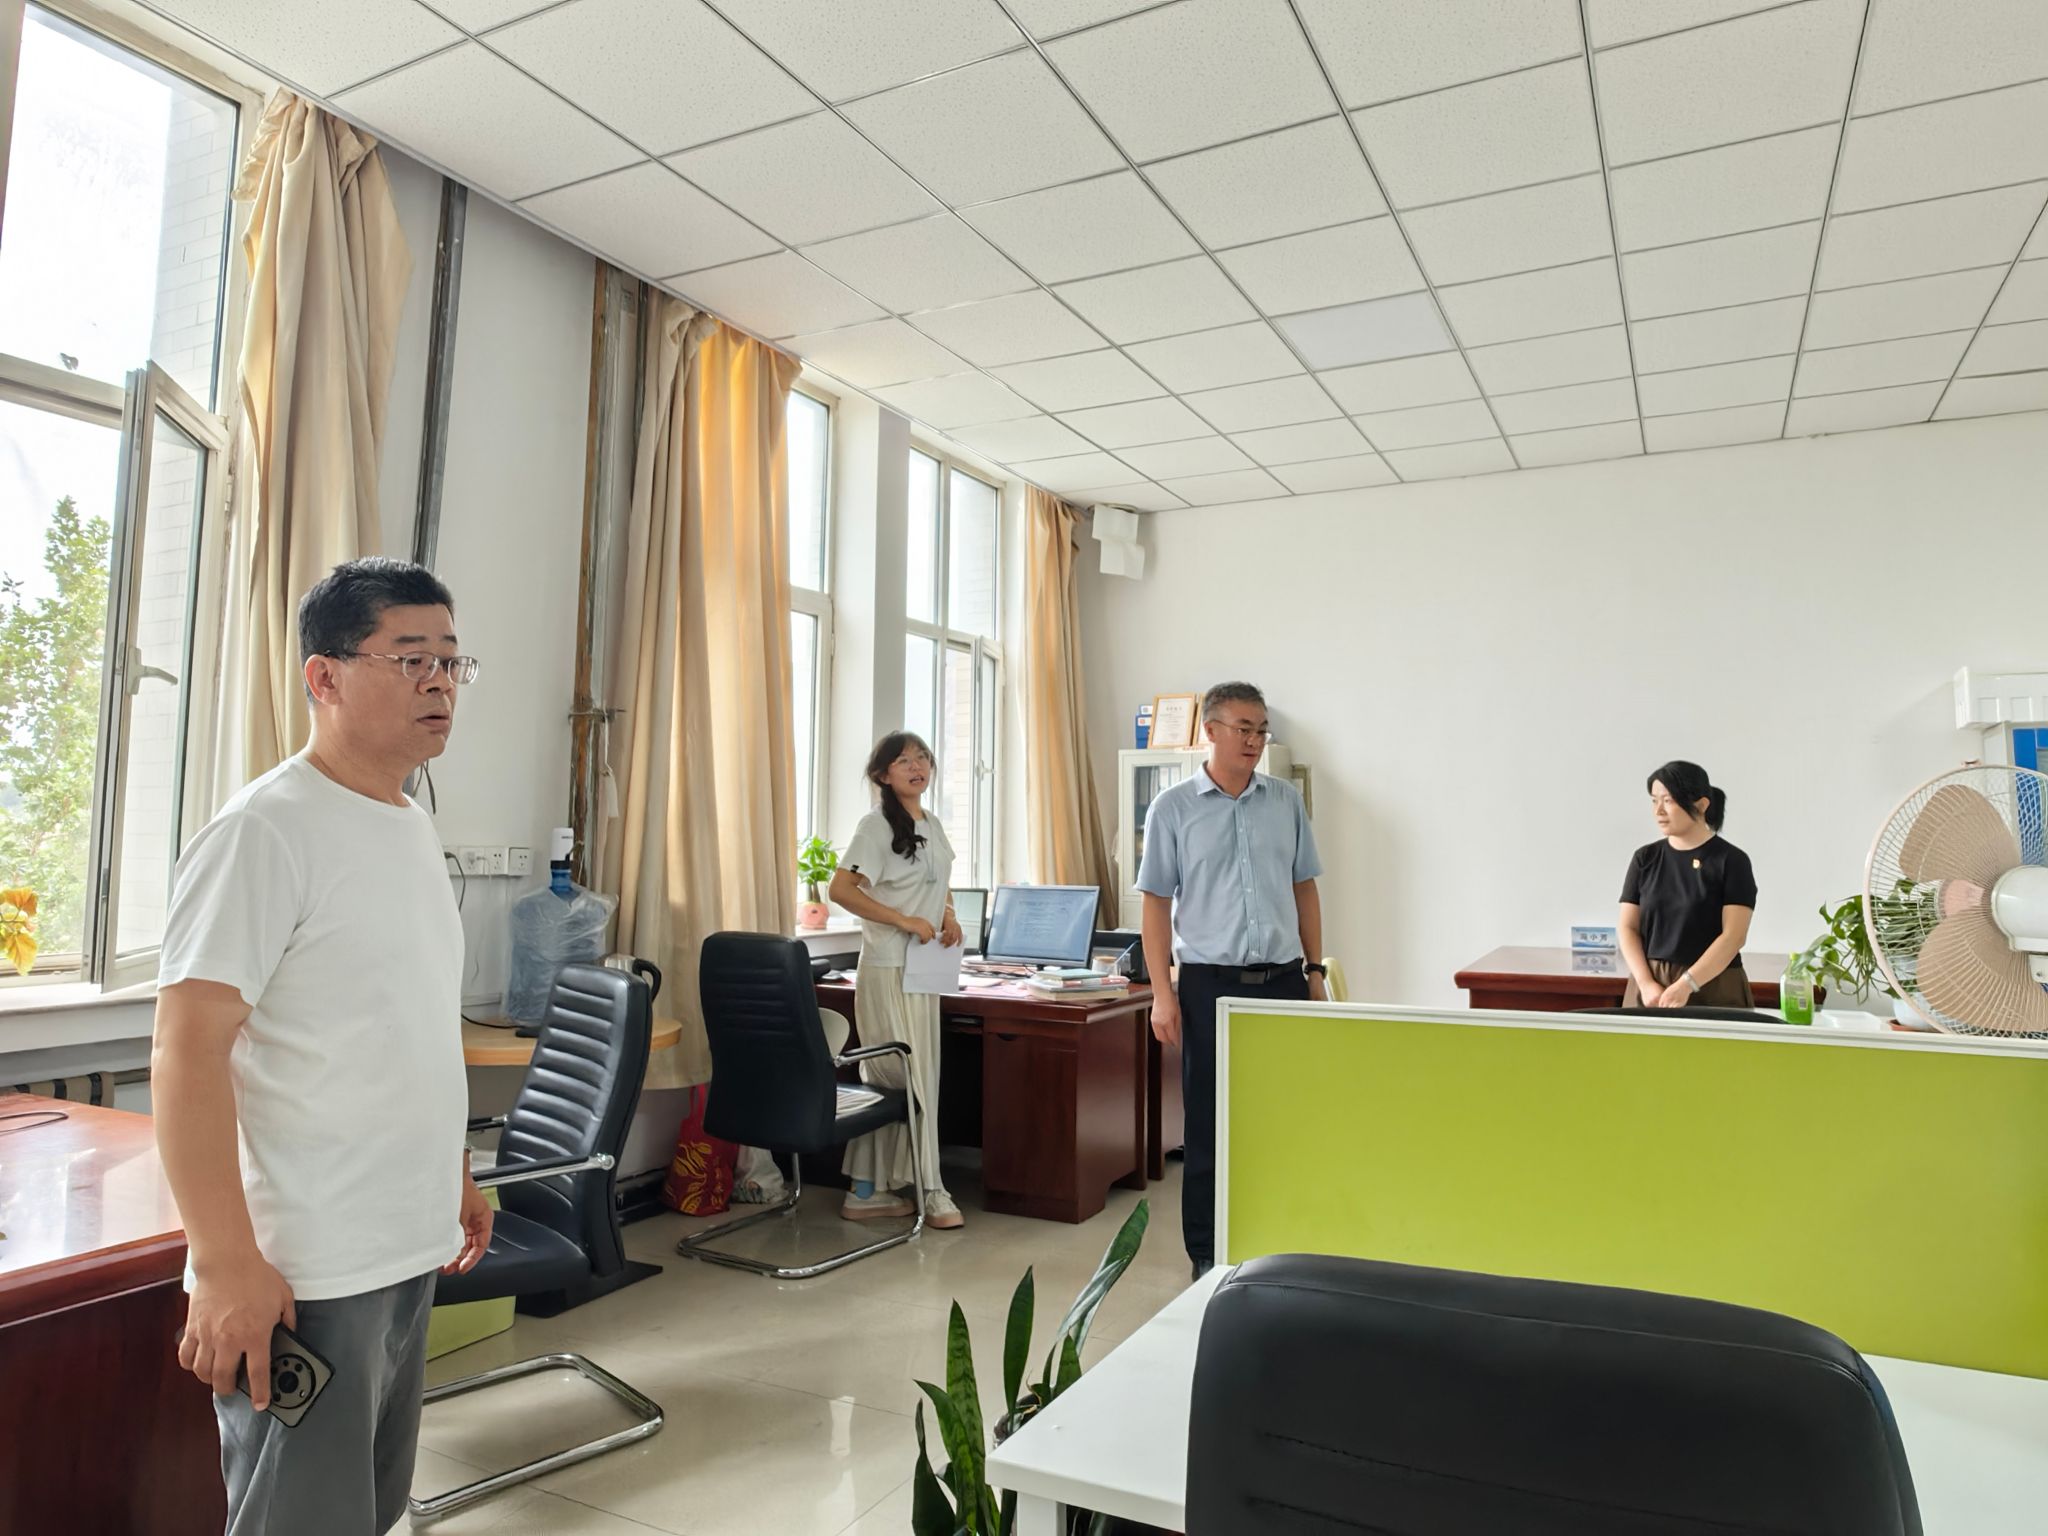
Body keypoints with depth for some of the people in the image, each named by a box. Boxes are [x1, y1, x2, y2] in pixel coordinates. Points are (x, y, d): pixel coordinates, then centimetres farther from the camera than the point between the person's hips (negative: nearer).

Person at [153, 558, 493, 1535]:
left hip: (408, 1252, 8)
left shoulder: (415, 829, 10)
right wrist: (226, 1263, -20)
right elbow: (189, 1054, -19)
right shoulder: (265, 832, -15)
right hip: (303, 1273, -8)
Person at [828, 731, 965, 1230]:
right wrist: (906, 920, -19)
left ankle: (868, 1191, 20)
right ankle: (928, 1190, 6)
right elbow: (841, 889, -17)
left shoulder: (932, 825, 14)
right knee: (909, 1079, -4)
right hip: (888, 969, -8)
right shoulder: (876, 825, -10)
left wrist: (949, 916, 6)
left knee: (887, 1080, 11)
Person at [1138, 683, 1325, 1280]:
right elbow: (1156, 903, -2)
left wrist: (1314, 970, 10)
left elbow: (1304, 889, 14)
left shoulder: (1286, 800, 8)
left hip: (1283, 979, 3)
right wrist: (1162, 992, -8)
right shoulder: (1173, 809, -2)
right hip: (1211, 983, -3)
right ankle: (1206, 1252, 19)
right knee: (1210, 1122, 6)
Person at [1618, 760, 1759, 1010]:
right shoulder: (1645, 858, 6)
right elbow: (1629, 928, 3)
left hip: (1713, 989, -3)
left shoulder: (1731, 860, -3)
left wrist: (1686, 985, -19)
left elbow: (1734, 935, -10)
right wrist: (1646, 984, -10)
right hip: (1649, 988, 3)